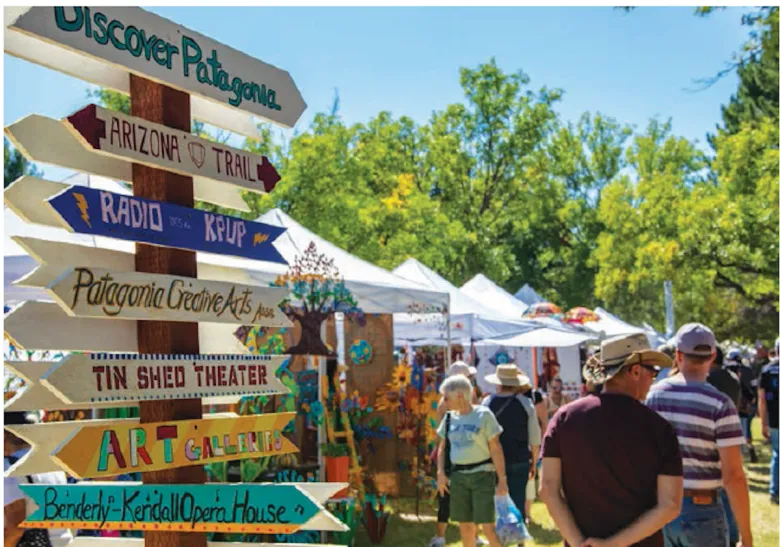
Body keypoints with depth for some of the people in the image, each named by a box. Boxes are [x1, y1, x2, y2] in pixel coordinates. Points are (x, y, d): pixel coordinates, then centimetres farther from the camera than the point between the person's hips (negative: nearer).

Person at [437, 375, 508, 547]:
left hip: (482, 474, -5)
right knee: (465, 527, 9)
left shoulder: (483, 415, -7)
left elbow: (496, 449, -8)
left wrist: (502, 480, -12)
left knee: (489, 527, -8)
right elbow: (442, 447, 14)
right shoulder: (450, 417, 8)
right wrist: (441, 472, 0)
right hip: (458, 476, 5)